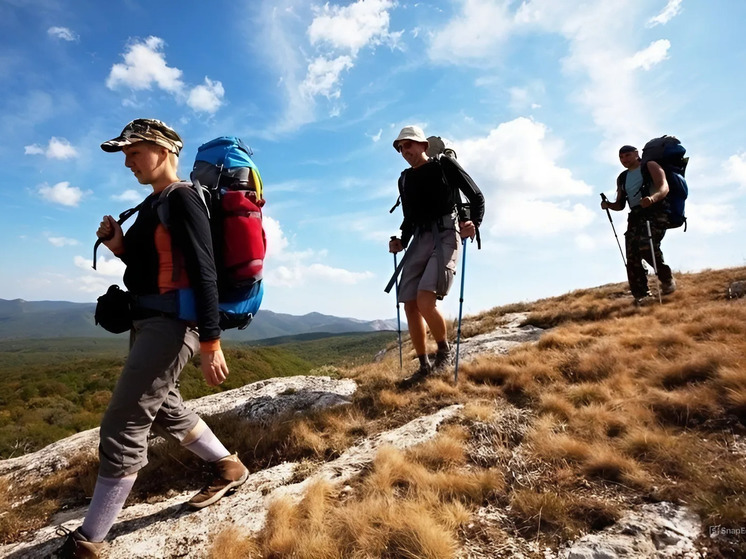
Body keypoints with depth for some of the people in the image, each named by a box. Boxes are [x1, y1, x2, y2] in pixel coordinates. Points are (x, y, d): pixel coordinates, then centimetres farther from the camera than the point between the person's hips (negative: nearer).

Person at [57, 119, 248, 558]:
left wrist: (210, 342, -24)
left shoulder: (182, 199, -13)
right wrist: (120, 248, 2)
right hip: (150, 321, 11)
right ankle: (229, 468, 35)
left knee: (123, 426, -6)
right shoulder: (154, 203, 16)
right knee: (164, 410, 21)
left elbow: (203, 273, -21)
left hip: (172, 323, -11)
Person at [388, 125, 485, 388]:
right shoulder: (405, 180, 19)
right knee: (410, 306, -2)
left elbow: (477, 197, 3)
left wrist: (474, 223, -15)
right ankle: (424, 366, 10)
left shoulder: (445, 164, 4)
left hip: (446, 235, -6)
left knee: (425, 301, -23)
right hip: (420, 239, 6)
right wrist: (401, 242, 7)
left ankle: (444, 351, 2)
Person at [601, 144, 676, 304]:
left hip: (655, 213, -6)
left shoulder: (650, 166, 7)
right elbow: (620, 205, 25)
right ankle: (641, 297, 0)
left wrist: (652, 198, -32)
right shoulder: (622, 178, 23)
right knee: (632, 258, -7)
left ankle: (667, 280, -9)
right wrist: (608, 205, 2)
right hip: (635, 217, 6)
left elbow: (664, 187, -9)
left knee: (646, 246, -30)